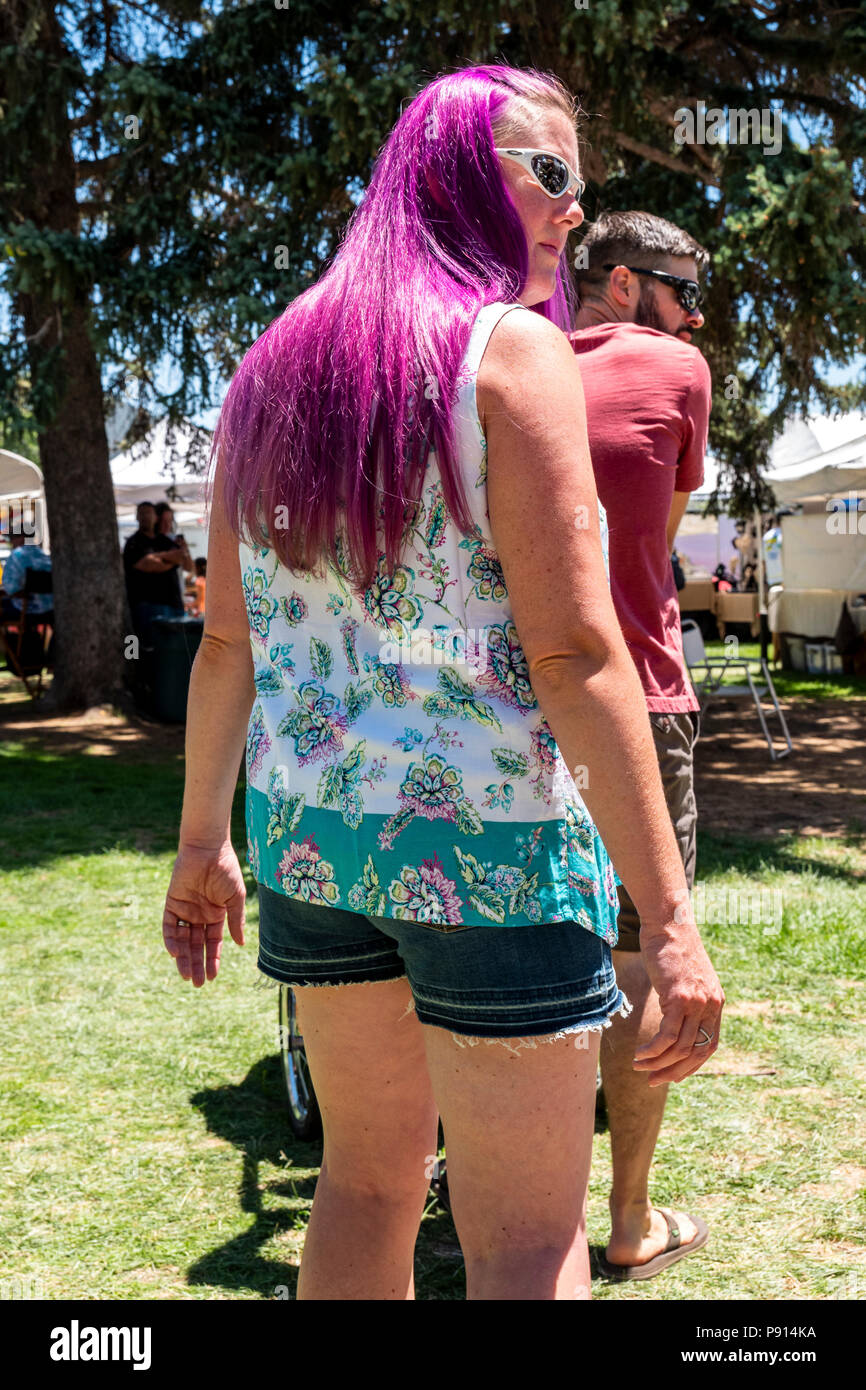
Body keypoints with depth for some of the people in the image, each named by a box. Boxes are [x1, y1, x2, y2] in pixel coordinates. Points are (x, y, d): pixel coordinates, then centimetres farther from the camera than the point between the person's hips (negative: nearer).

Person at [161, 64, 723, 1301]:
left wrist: (203, 841, 18)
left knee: (369, 1174, 21)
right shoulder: (510, 347, -10)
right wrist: (667, 912, -15)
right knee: (528, 1242, 5)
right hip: (487, 838, -6)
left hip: (308, 830, 7)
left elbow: (227, 636, 10)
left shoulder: (273, 366, 9)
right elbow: (574, 651, -17)